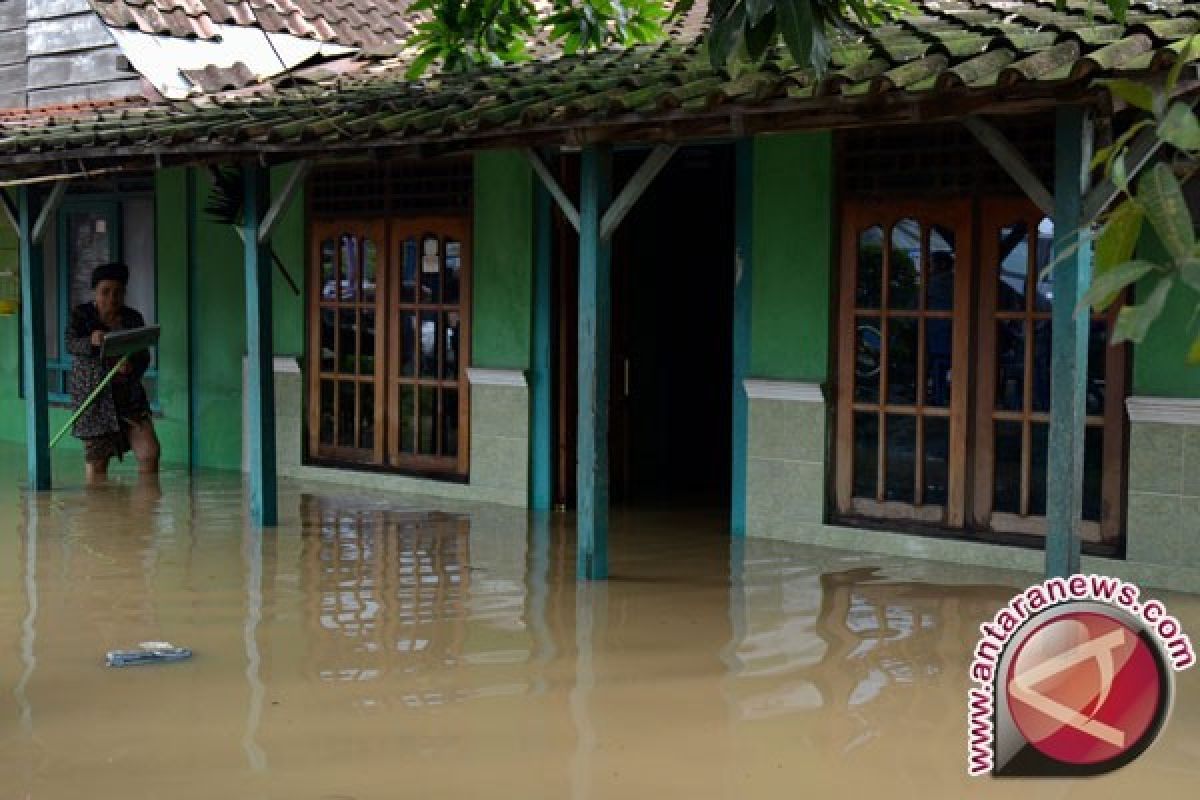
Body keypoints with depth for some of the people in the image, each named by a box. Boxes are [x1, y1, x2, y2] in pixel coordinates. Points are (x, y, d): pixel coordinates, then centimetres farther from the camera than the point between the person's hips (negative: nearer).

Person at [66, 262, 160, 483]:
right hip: (94, 396, -3)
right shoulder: (81, 315, 0)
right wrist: (91, 342, -40)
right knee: (96, 461, -3)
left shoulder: (133, 318, 8)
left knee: (150, 452, -7)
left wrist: (132, 367, -20)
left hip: (129, 394, 3)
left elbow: (144, 356, 3)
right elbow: (71, 344, -17)